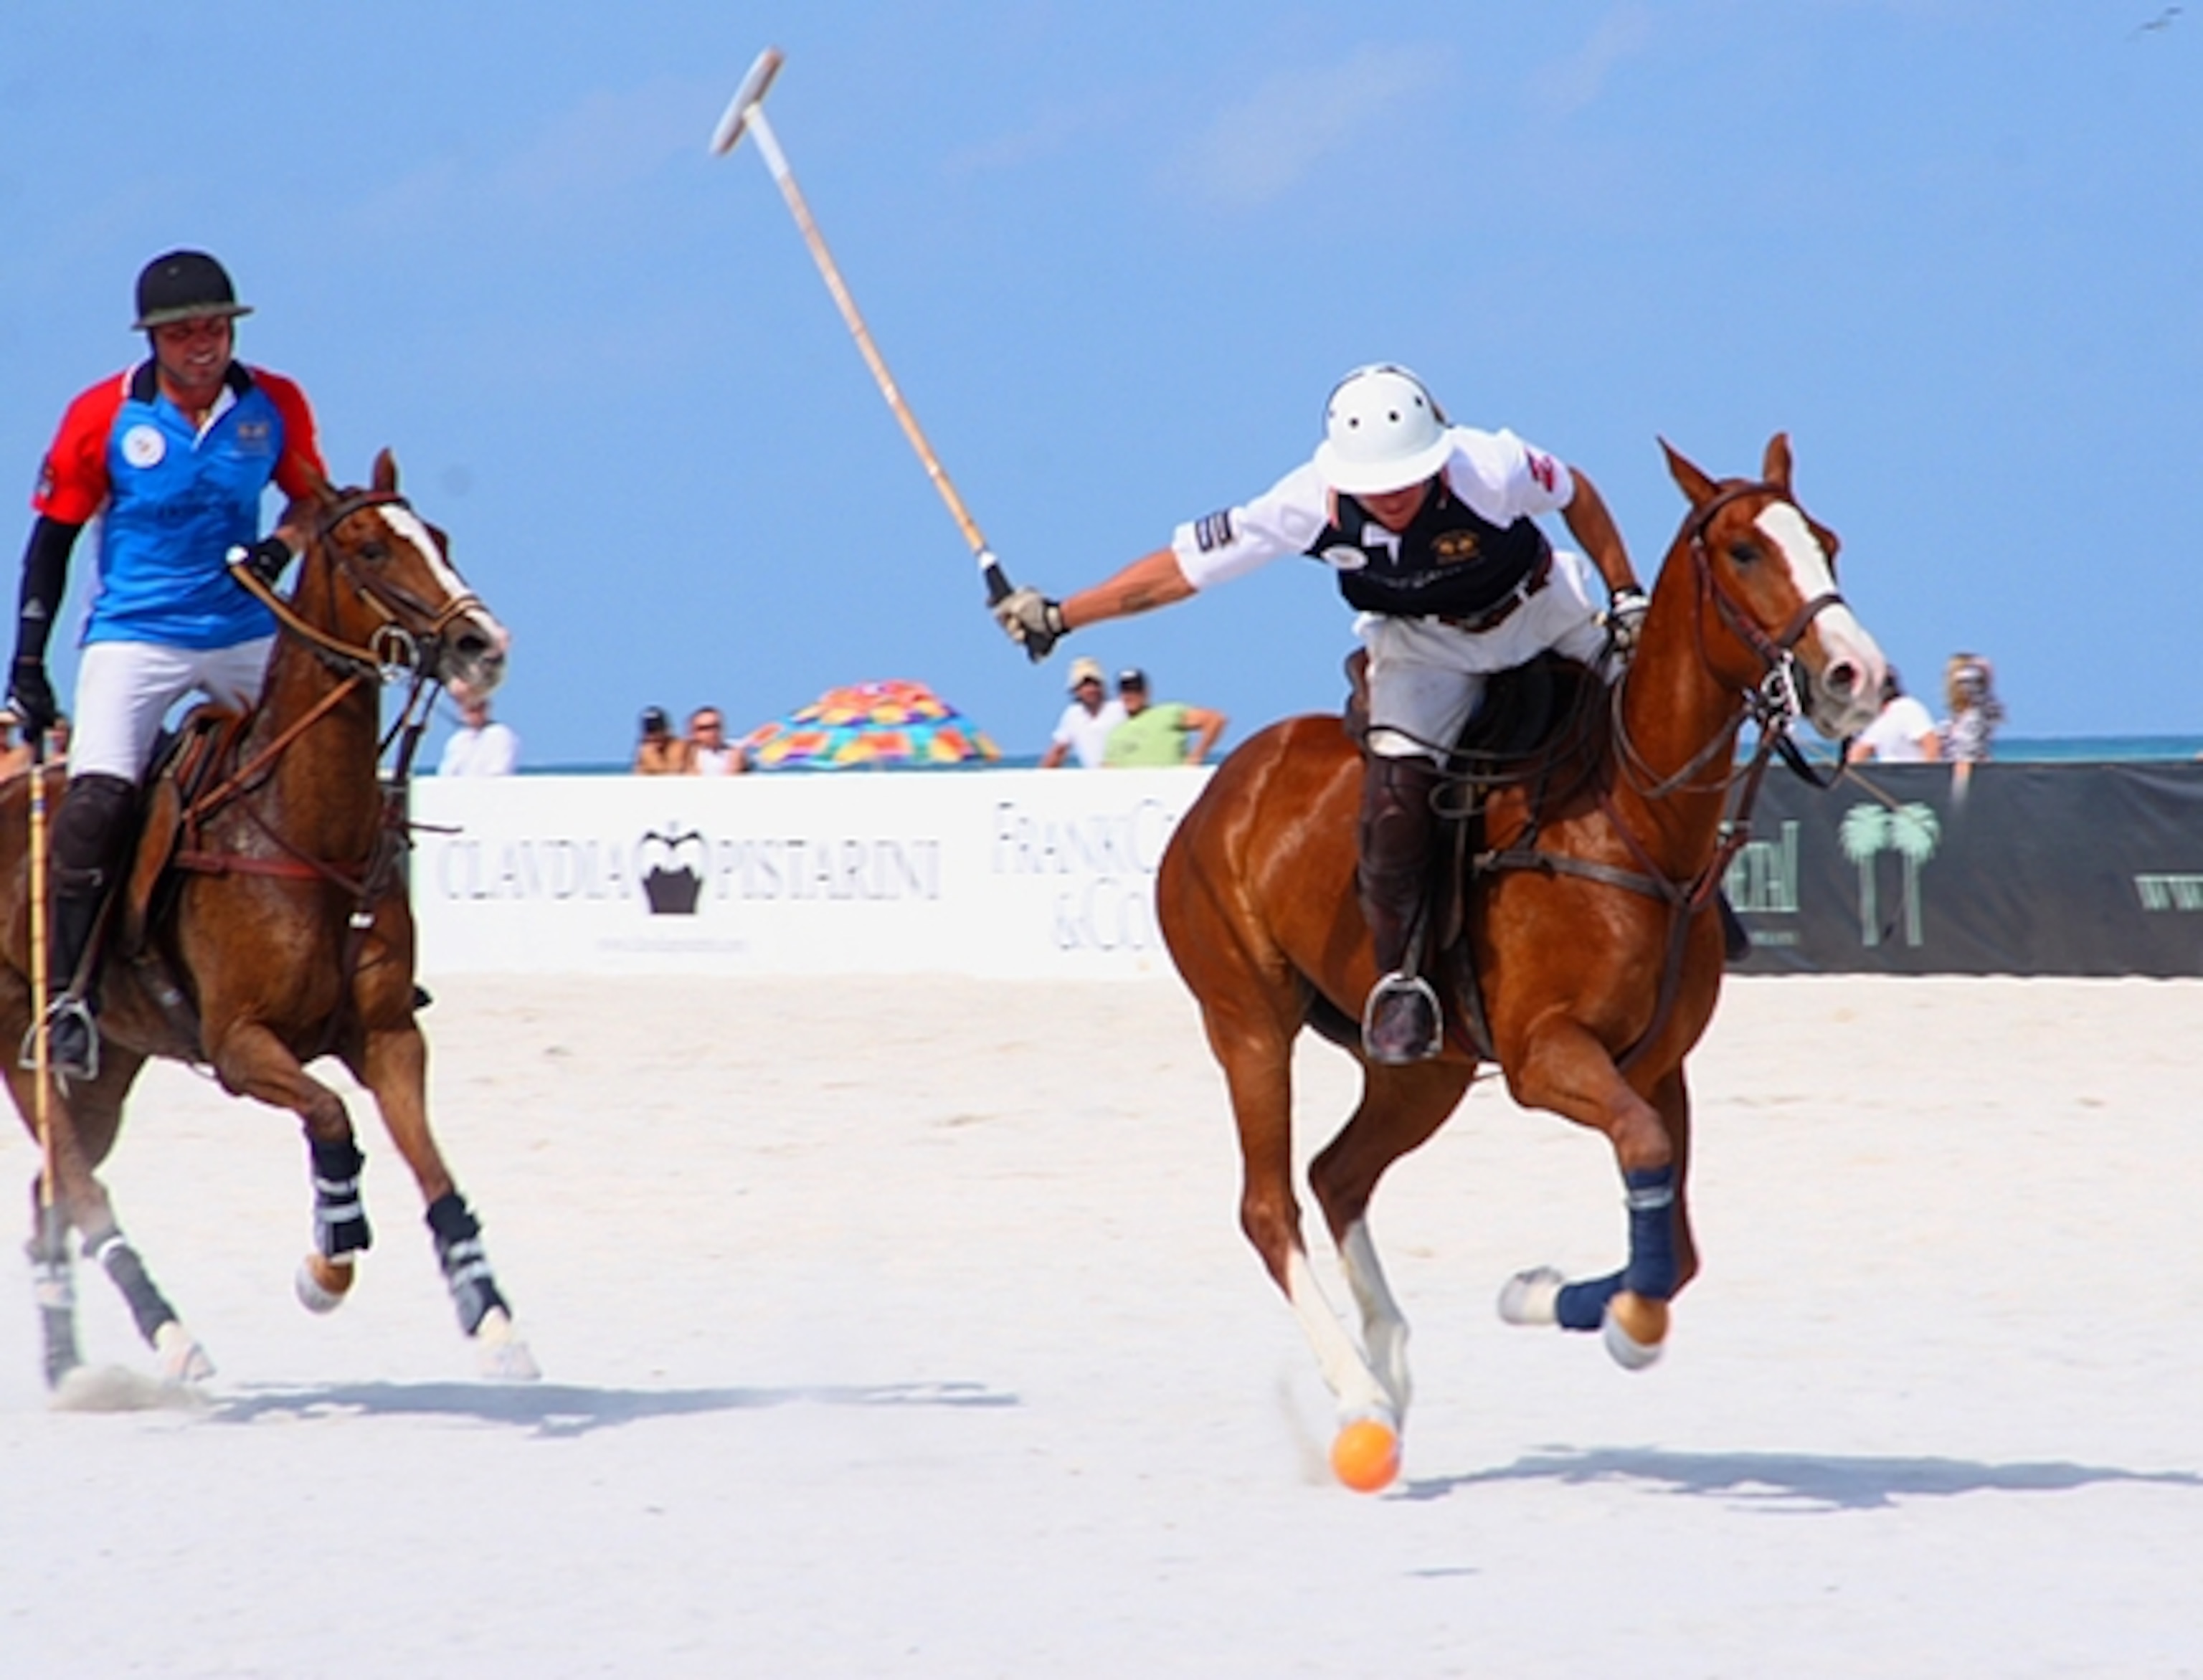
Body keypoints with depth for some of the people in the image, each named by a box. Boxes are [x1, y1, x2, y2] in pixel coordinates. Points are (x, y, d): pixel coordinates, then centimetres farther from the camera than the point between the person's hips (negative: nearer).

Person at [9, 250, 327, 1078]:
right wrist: (27, 662, -4)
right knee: (96, 800, -20)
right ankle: (68, 995, -16)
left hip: (247, 635, 3)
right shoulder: (104, 414, -7)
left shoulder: (275, 407, -1)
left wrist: (283, 547, -13)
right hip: (135, 637, -3)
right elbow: (54, 536, 0)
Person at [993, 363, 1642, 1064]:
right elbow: (1184, 564, -20)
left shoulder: (1489, 469, -33)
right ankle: (1400, 977, -2)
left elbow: (1575, 494, -11)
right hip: (1425, 650, -1)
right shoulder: (1313, 506, -29)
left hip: (1543, 619, 1)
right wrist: (1059, 617, -20)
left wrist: (1627, 597, -8)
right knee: (1395, 797, -20)